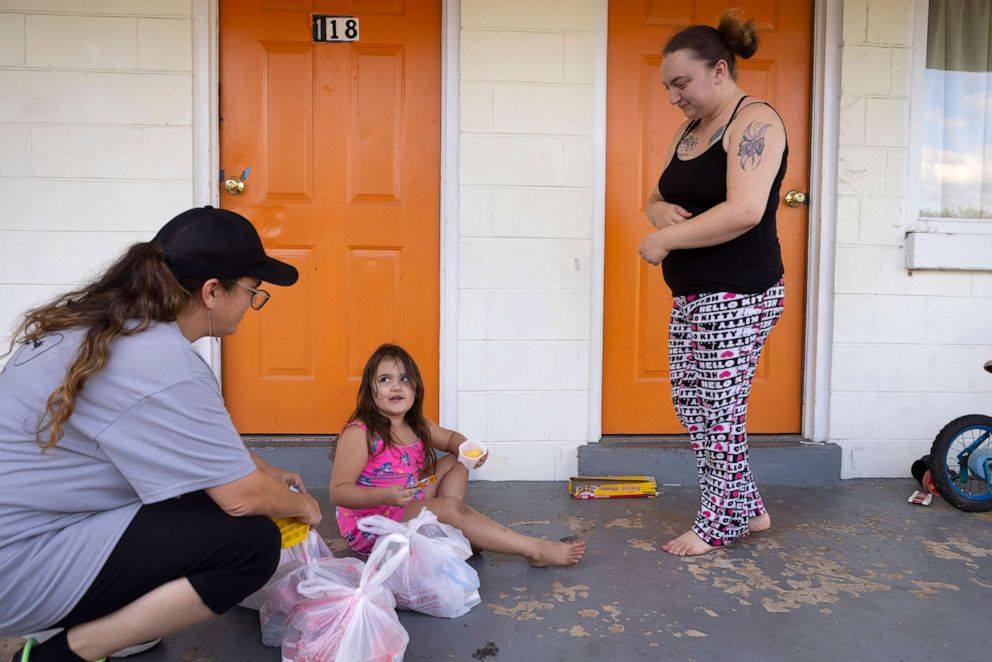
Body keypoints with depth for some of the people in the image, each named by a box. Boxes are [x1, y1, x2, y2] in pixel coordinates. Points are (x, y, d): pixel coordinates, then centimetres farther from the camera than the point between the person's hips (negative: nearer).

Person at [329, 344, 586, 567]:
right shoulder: (359, 433, -20)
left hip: (408, 511, 9)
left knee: (455, 463, 9)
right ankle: (536, 550, -19)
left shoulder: (417, 427, 2)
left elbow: (450, 438, 20)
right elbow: (338, 492, -22)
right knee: (450, 507, -23)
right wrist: (384, 496, -39)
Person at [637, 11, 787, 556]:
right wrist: (660, 210, -3)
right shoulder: (690, 131, 15)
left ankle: (717, 525, 17)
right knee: (689, 402, 12)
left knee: (719, 410, 0)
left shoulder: (754, 122, -11)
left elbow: (744, 211, -24)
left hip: (738, 296, -9)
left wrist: (665, 240, -18)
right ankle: (747, 509, 28)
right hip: (691, 296, 9)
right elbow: (658, 198, 21)